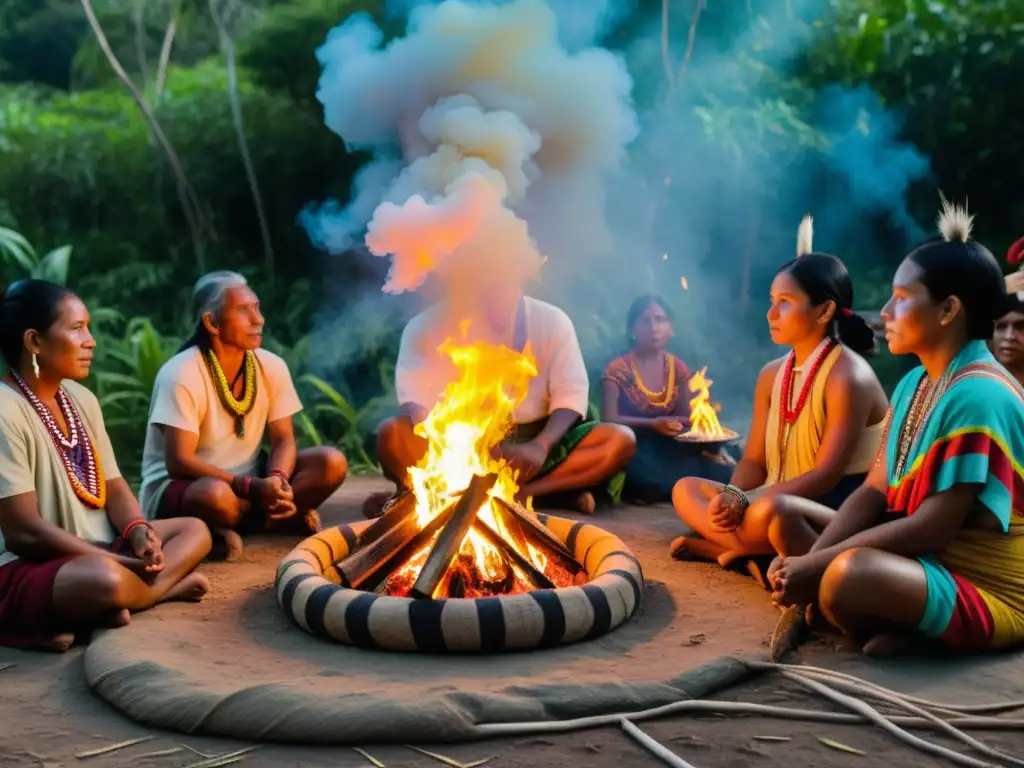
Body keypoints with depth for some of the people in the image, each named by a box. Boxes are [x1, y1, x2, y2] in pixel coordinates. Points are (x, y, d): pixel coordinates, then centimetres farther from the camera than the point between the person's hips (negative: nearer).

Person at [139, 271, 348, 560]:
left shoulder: (272, 367, -4)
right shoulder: (181, 374, -19)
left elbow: (283, 440, -1)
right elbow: (179, 462, -23)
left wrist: (277, 479, -25)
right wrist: (253, 487, -32)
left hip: (248, 481, 5)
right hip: (176, 487, -5)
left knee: (331, 463, -15)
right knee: (216, 495, -41)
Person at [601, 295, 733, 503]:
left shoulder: (678, 368, 13)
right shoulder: (617, 369, -1)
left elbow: (685, 420, 10)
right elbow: (609, 420, -10)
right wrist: (654, 424, -23)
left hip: (669, 451, 5)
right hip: (634, 453, -5)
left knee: (723, 474, -21)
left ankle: (657, 490, -6)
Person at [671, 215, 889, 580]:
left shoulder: (848, 376, -14)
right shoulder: (772, 374, 9)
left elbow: (826, 475, -20)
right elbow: (754, 460, 7)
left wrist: (745, 501, -26)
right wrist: (732, 495, -16)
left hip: (843, 510, -8)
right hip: (783, 502, 8)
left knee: (765, 513, -38)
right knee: (686, 491, -4)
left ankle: (732, 549, -8)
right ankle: (759, 555, -18)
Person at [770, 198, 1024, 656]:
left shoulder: (977, 397, -22)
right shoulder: (913, 384, 6)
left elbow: (933, 530, -25)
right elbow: (874, 492, 3)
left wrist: (819, 565, -21)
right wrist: (809, 562, -12)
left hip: (987, 590, -9)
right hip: (925, 560, 9)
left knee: (850, 574, -36)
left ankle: (900, 630, -6)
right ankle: (892, 625, -6)